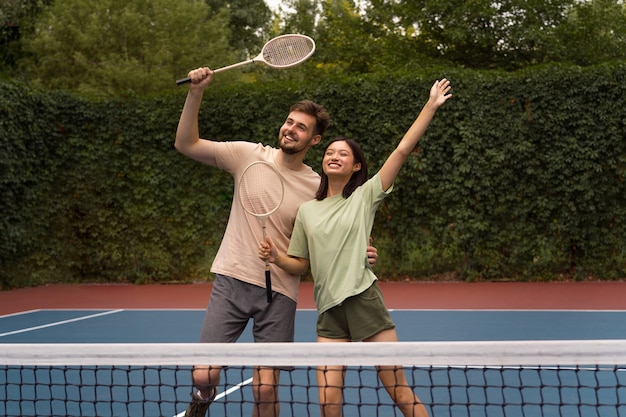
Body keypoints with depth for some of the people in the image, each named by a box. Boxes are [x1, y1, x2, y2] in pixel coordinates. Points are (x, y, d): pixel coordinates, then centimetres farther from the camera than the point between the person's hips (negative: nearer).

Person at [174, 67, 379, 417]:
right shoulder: (249, 155, 1)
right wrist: (196, 93, -10)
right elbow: (186, 144, 2)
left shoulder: (318, 188, 0)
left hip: (279, 293, 0)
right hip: (232, 281, 0)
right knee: (204, 375, -7)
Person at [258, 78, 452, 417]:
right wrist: (278, 258, -2)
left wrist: (431, 106, -7)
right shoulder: (307, 211, 14)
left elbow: (402, 149, -2)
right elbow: (301, 264, 19)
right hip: (329, 312, 3)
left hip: (364, 301, -3)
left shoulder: (365, 196, 4)